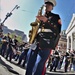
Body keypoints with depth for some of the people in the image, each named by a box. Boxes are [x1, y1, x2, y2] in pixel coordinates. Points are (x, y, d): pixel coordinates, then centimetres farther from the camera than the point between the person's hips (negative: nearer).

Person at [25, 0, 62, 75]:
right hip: (36, 43, 5)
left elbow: (58, 30, -4)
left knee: (38, 68, -14)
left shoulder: (56, 17, 11)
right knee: (30, 65, 0)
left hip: (46, 44, -5)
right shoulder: (41, 17, 26)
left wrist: (47, 21, -16)